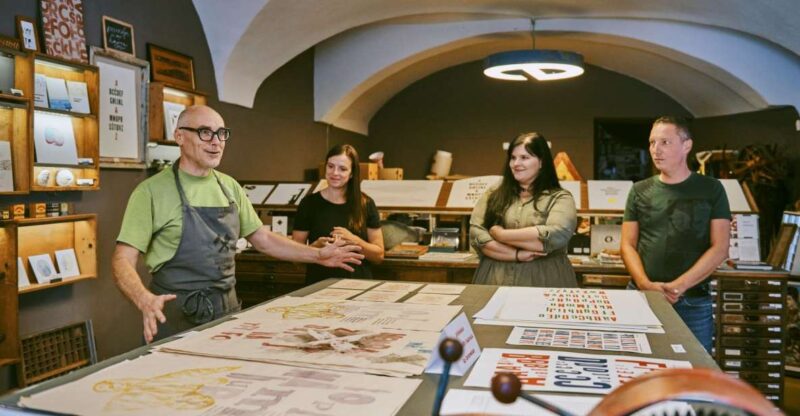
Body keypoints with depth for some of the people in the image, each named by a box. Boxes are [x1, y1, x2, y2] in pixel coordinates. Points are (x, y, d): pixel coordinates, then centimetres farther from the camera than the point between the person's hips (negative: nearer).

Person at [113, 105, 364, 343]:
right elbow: (123, 260, -13)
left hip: (227, 308, 5)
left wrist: (317, 255, 4)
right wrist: (145, 300, -33)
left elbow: (263, 239, 13)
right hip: (176, 314, -5)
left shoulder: (229, 187, 7)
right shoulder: (153, 190, -10)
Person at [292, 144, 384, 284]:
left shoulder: (366, 204, 4)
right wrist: (316, 246, -13)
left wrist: (354, 240, -10)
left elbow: (379, 255, 5)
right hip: (319, 284, 0)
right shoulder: (309, 203, 2)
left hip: (358, 283, 1)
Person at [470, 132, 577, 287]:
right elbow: (476, 235, -1)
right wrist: (516, 255, -10)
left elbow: (556, 236, -12)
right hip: (494, 281, 1)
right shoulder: (492, 196, 10)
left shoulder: (560, 198, 4)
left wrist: (500, 234, -7)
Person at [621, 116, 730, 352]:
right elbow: (628, 245, 4)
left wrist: (678, 286, -14)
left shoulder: (711, 189, 2)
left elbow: (719, 248, -4)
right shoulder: (640, 191, 6)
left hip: (693, 302, -1)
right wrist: (646, 285, -13)